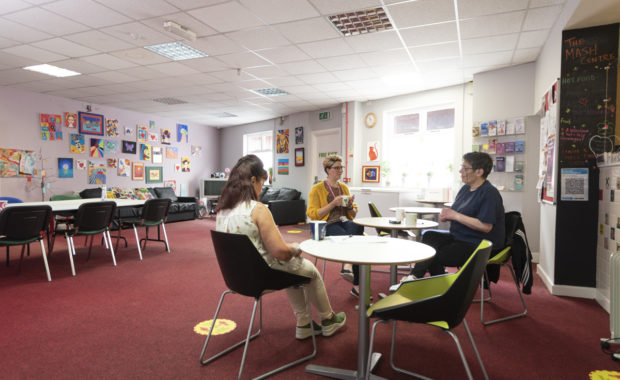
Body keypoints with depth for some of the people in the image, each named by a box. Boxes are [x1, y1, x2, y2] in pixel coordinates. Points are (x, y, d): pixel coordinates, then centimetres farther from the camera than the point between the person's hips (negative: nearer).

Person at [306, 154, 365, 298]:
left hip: (346, 222, 5)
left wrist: (350, 205, 0)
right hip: (328, 225, -4)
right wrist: (333, 203, -12)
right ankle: (357, 285, -35)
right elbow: (313, 215, -5)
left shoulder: (344, 187, 20)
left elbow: (353, 214, 24)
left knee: (358, 227, -35)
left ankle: (348, 265, -37)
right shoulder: (317, 189, 4)